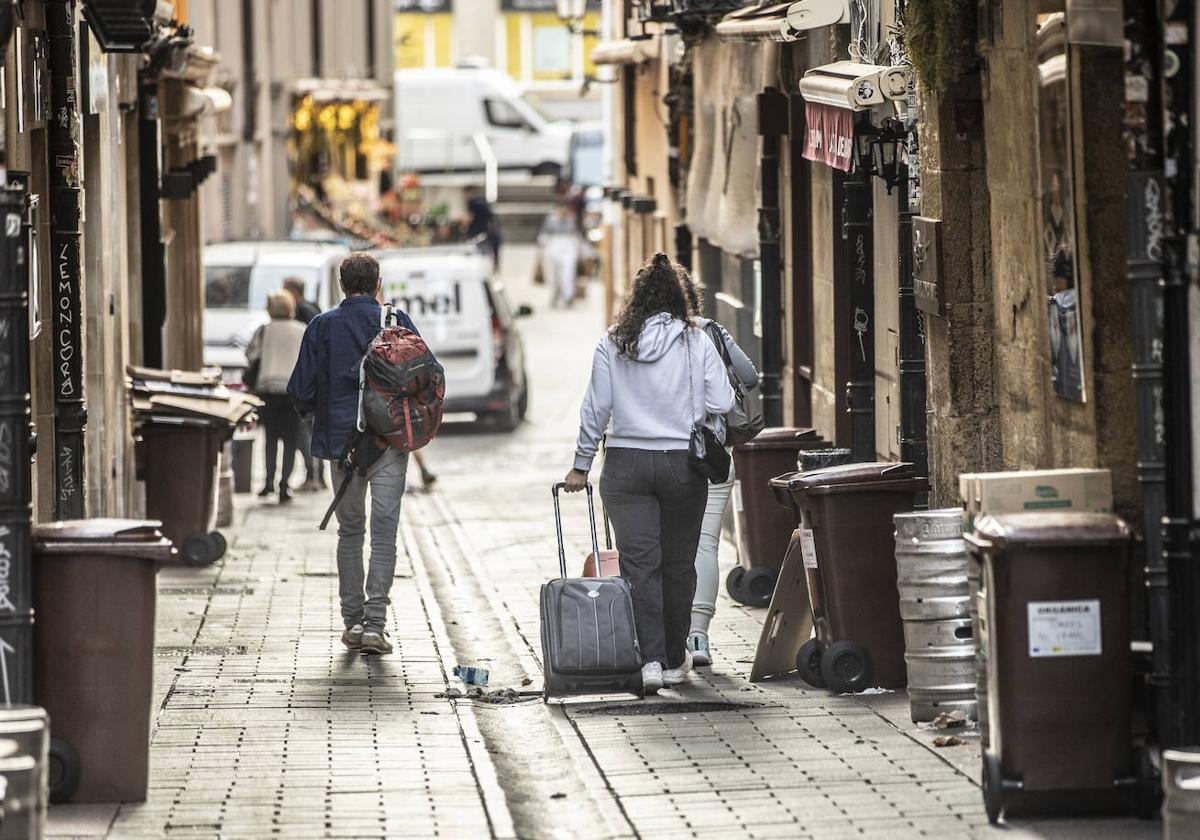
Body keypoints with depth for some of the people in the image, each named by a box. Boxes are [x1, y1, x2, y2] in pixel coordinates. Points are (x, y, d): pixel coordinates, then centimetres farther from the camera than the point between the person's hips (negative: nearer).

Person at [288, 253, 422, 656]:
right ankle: (374, 623, -9)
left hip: (341, 441, 1)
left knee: (349, 531, 14)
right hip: (390, 441, -1)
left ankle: (352, 619, 13)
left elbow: (301, 389, -2)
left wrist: (312, 412, 19)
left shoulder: (323, 326, -1)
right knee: (384, 532, -1)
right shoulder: (397, 321, -2)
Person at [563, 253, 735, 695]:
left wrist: (581, 465, 9)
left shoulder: (612, 344, -1)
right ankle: (674, 660, 20)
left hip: (627, 464, 0)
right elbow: (721, 404, -4)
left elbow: (596, 408, 0)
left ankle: (649, 659, -14)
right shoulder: (697, 343, -2)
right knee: (678, 564, 11)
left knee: (639, 563, -2)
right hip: (683, 466, 0)